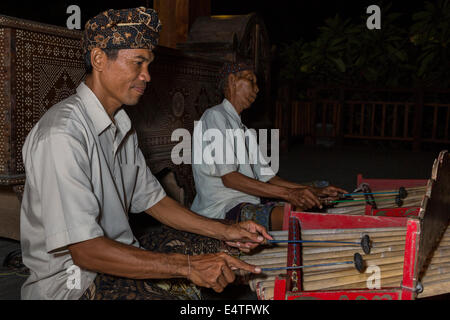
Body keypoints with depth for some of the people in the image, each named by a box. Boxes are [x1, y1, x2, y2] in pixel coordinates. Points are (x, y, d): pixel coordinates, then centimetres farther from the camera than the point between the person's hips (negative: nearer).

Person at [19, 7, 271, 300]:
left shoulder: (122, 127, 8)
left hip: (121, 257, 9)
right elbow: (84, 250, -28)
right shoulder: (62, 134, -24)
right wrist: (187, 267, -29)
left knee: (216, 246, 8)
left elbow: (151, 199, 12)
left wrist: (225, 231, 3)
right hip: (75, 282, -9)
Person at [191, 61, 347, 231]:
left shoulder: (244, 131, 25)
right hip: (223, 210, -9)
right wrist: (288, 193, -21)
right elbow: (229, 178, -16)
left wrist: (316, 191, 7)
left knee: (314, 209, -8)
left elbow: (266, 177, 18)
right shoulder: (215, 116, -5)